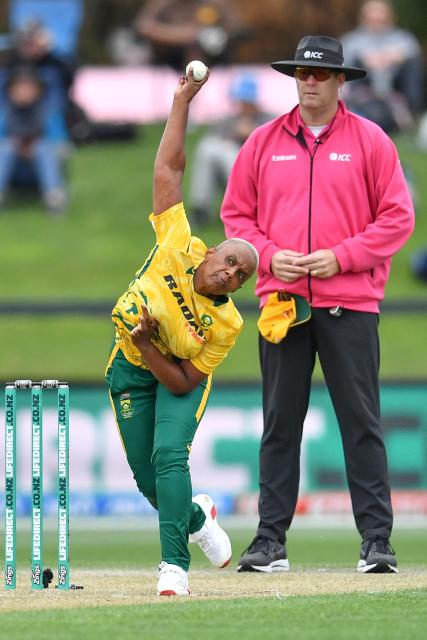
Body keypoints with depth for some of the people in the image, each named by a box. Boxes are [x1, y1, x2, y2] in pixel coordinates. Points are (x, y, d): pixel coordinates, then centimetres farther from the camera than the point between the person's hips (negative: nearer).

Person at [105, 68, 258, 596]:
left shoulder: (227, 324, -26)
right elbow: (167, 170, -22)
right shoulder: (178, 248, -24)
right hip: (129, 371, 2)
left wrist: (143, 340, -35)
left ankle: (175, 567, -24)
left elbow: (182, 383, -25)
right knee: (148, 480, 5)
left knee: (169, 457, -25)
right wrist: (182, 102, -24)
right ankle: (198, 518, 38)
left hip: (179, 379, -2)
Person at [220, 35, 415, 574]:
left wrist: (341, 257, -10)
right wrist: (268, 255, -5)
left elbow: (397, 218, 0)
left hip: (349, 303, -2)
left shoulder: (370, 141, 3)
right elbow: (236, 214, 13)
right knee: (279, 424, 4)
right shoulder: (263, 142, 10)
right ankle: (271, 540, 7)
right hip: (281, 302, 2)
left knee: (361, 423, -3)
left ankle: (377, 539, -1)